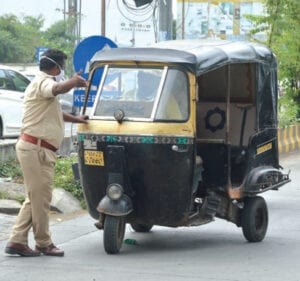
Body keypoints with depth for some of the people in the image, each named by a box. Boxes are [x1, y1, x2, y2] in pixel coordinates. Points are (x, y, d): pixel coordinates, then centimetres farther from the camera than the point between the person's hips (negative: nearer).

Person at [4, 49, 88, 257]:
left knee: (36, 198, 12)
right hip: (36, 148, -11)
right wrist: (75, 82, -25)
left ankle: (17, 241, 10)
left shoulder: (42, 84, 25)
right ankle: (44, 244, 5)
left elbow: (56, 113, 38)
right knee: (41, 197, -3)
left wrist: (77, 119, 37)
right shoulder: (42, 82, -10)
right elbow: (58, 89, -35)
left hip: (39, 149, 11)